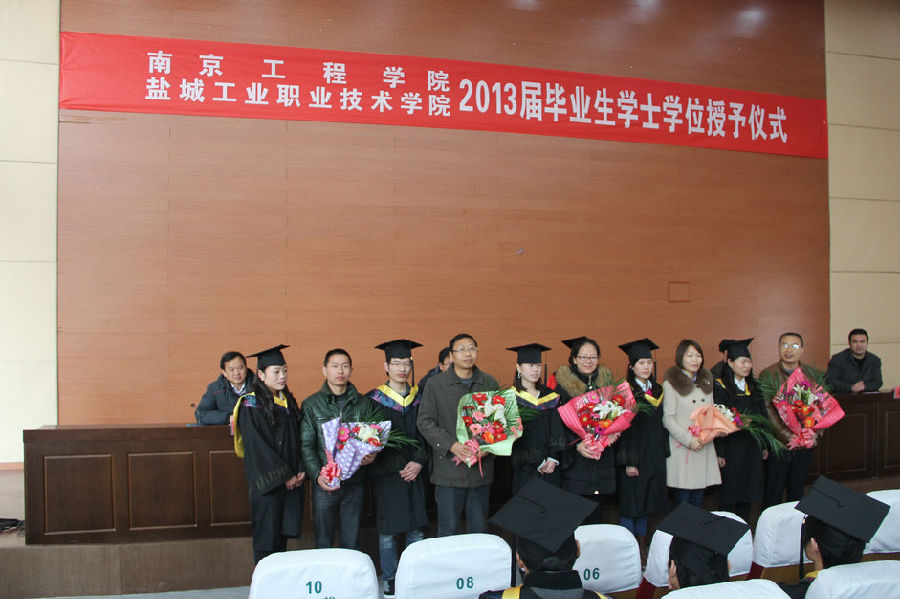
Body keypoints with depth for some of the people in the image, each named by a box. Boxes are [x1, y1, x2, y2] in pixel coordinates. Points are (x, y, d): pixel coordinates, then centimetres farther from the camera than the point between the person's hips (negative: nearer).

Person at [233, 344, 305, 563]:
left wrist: (301, 470, -2)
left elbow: (298, 438, 11)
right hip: (267, 482, -6)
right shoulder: (251, 405, -9)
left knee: (282, 536, 11)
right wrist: (284, 476, -13)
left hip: (292, 480, 6)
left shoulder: (288, 401, 11)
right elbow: (257, 447, -14)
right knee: (266, 540, 1)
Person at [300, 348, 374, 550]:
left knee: (351, 543, 10)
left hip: (355, 482, 2)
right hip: (325, 483, -1)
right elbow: (306, 445, -3)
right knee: (324, 543, 8)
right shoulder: (311, 404, 1)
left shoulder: (363, 403, 6)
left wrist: (372, 455, -12)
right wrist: (317, 475, -17)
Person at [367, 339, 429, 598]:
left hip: (416, 471, 3)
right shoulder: (374, 399, -2)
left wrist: (419, 462, -8)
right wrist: (399, 466, -14)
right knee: (388, 531, 1)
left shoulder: (419, 398, 8)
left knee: (416, 530, 6)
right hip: (386, 473, -3)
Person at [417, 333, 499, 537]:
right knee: (448, 530, 5)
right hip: (449, 467, -2)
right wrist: (451, 445, -17)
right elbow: (425, 422, -4)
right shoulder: (436, 384, -2)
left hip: (481, 465, 2)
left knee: (479, 528, 11)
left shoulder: (489, 383, 5)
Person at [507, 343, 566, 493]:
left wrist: (553, 458, -7)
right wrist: (538, 461, -11)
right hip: (525, 469, -4)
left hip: (551, 468, 4)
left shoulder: (549, 397, 11)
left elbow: (557, 430, 7)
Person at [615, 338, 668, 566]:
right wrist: (628, 461, -17)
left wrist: (663, 452, 9)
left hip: (654, 455, 6)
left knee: (646, 500, 12)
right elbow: (623, 428, -14)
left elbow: (661, 424, 15)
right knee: (630, 501, 0)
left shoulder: (657, 391, 9)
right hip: (634, 456, -6)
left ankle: (641, 544, 23)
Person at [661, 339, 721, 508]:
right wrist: (688, 440, -17)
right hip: (681, 448, -5)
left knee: (698, 500, 9)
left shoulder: (706, 382, 13)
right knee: (682, 502, -2)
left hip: (703, 447, 5)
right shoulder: (671, 383, -6)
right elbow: (667, 419, -8)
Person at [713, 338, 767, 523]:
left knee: (746, 494, 12)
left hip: (751, 448, 6)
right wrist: (719, 453, -16)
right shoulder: (719, 388, -11)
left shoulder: (753, 387, 9)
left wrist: (764, 445, 12)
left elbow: (761, 416, 14)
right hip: (730, 447, -6)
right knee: (728, 495, 2)